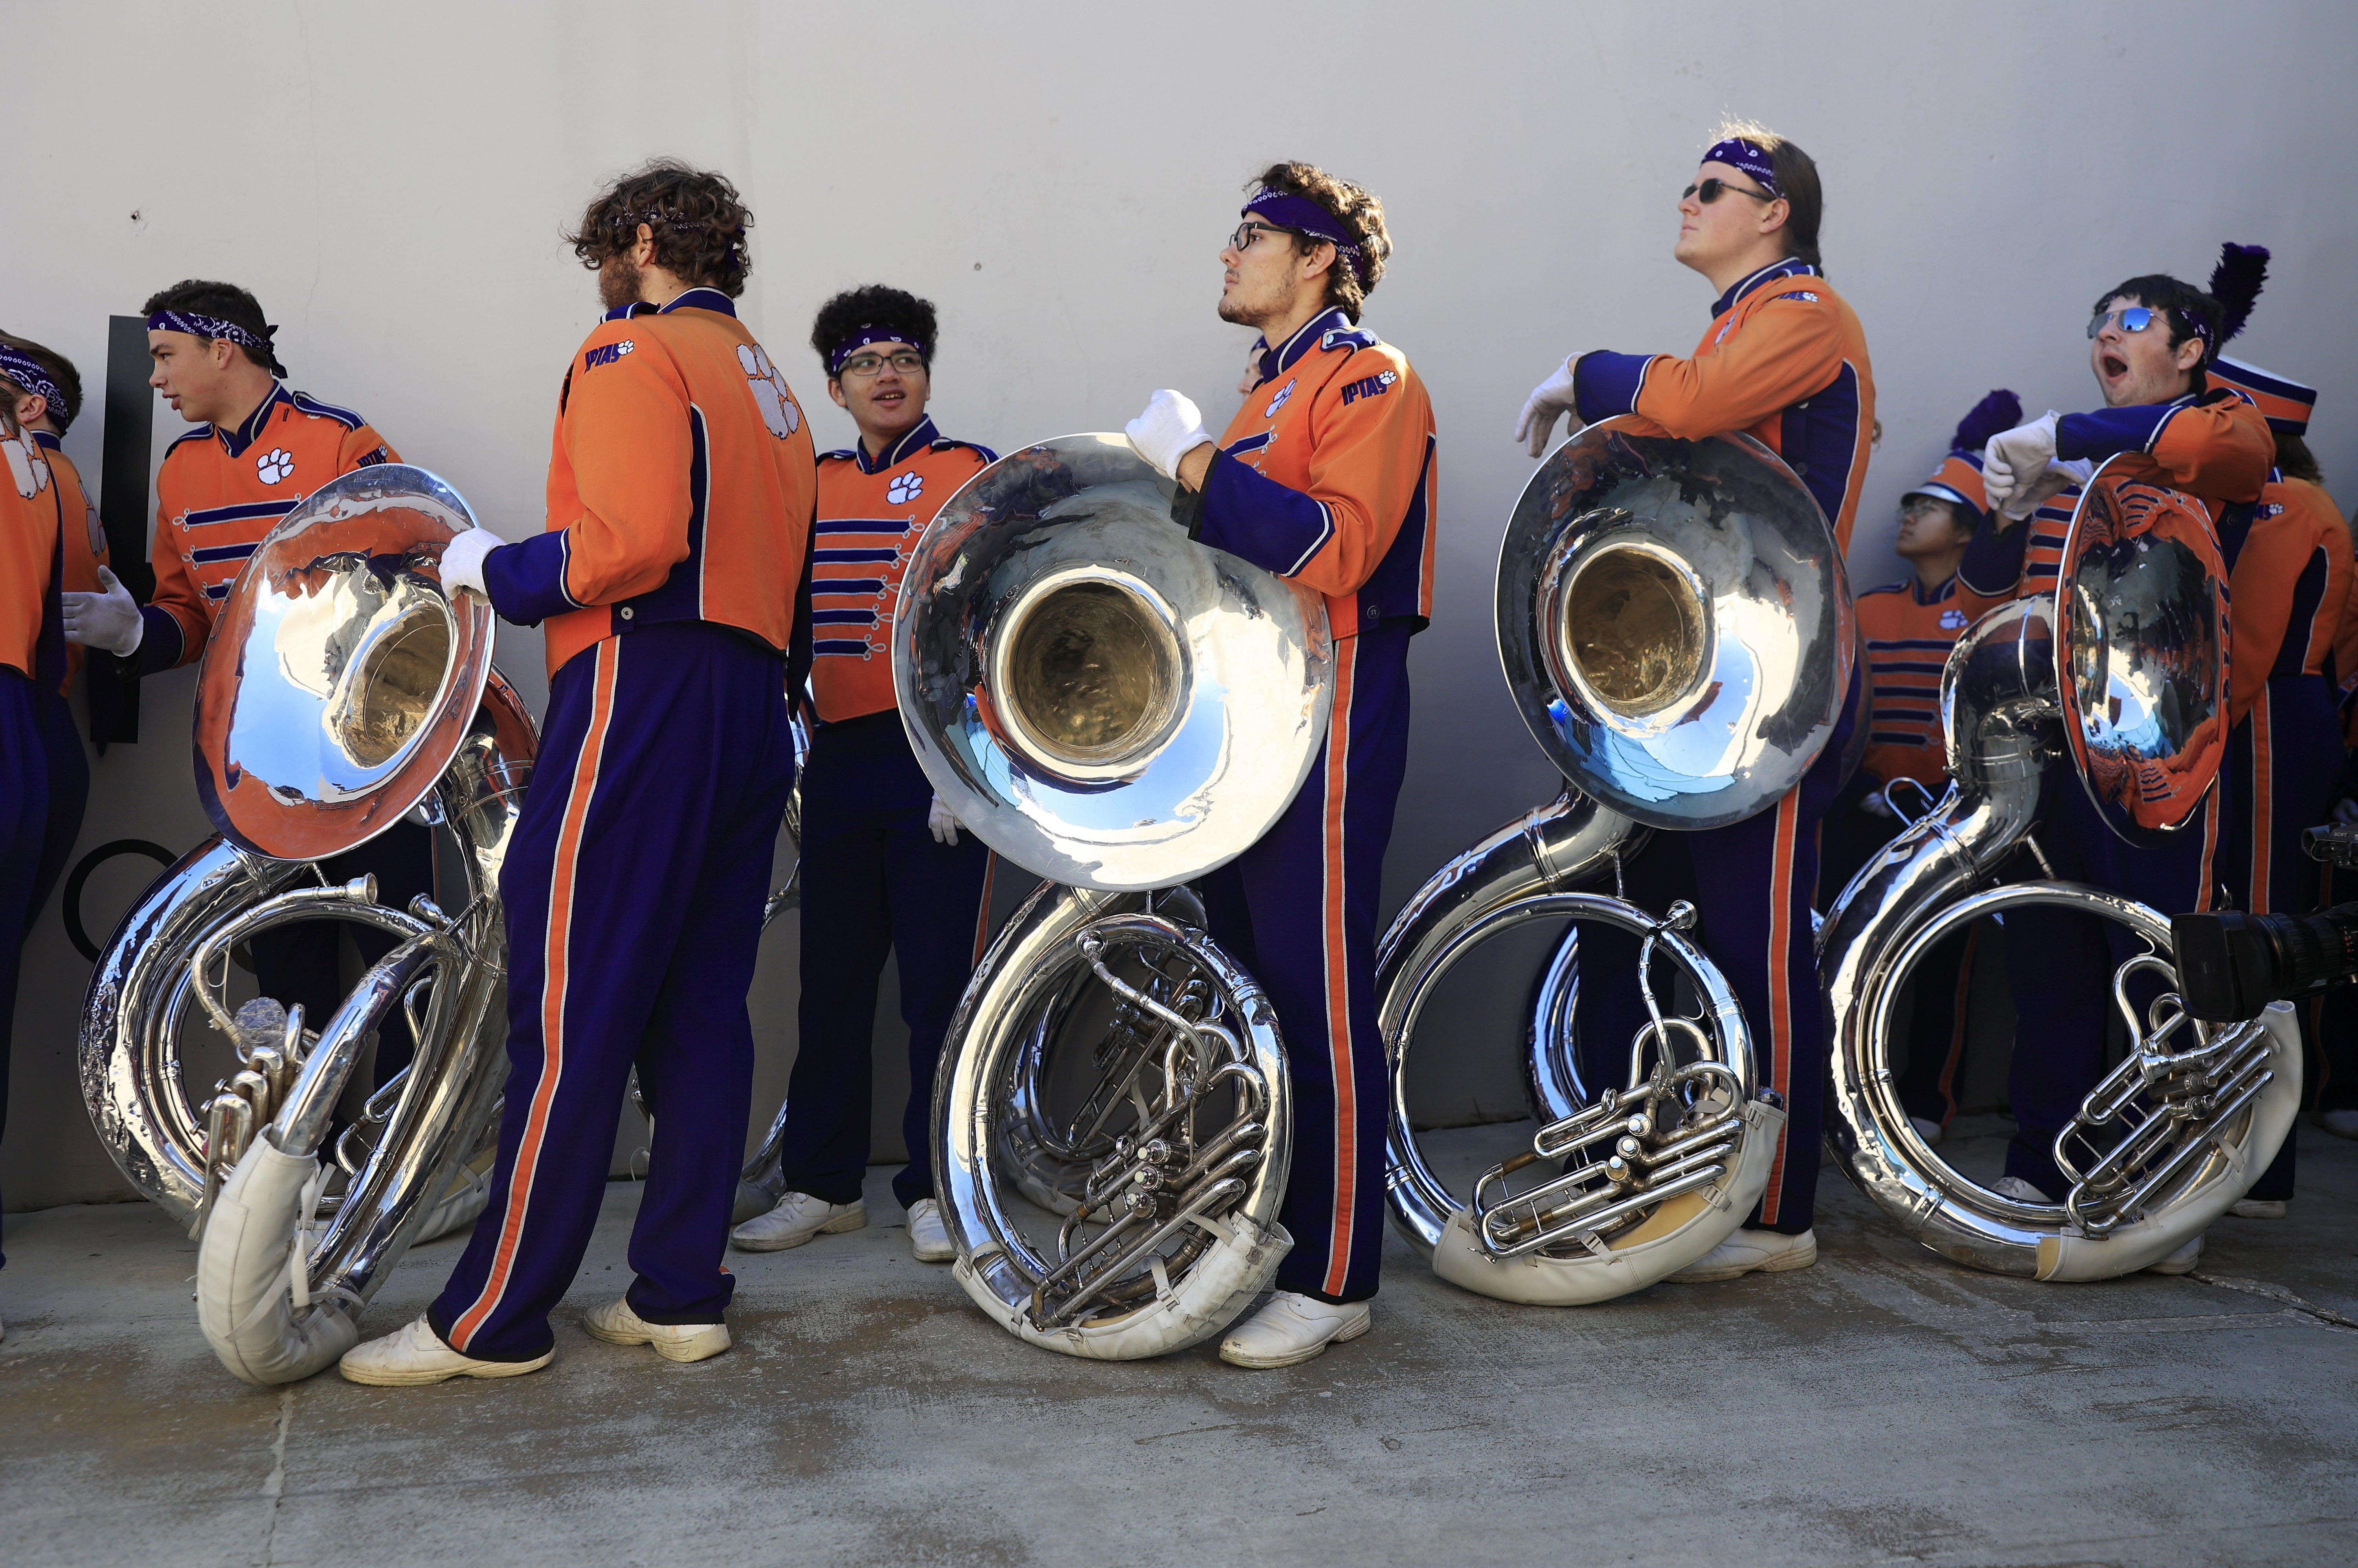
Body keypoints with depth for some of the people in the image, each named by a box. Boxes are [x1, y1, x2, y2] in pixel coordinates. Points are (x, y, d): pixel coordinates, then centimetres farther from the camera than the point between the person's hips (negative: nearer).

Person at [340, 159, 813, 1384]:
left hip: (642, 688, -9)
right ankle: (679, 1294, 12)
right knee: (699, 1005, 8)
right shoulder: (769, 387, 24)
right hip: (753, 703, 9)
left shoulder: (632, 354, -2)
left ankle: (491, 1320, -1)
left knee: (567, 1012, -7)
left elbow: (631, 542, -17)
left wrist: (498, 571, -3)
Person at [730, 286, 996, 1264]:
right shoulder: (812, 485, 15)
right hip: (837, 762, 5)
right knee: (832, 980, 9)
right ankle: (823, 1185, 20)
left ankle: (936, 1190, 11)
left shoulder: (970, 474, -1)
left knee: (940, 982, 0)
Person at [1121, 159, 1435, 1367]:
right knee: (1245, 985, 13)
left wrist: (1198, 465, -20)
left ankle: (1333, 1279, 2)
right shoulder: (1266, 395, 21)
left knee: (1318, 1002, -6)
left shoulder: (1370, 378, -7)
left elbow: (1335, 550, -22)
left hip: (1329, 719, -9)